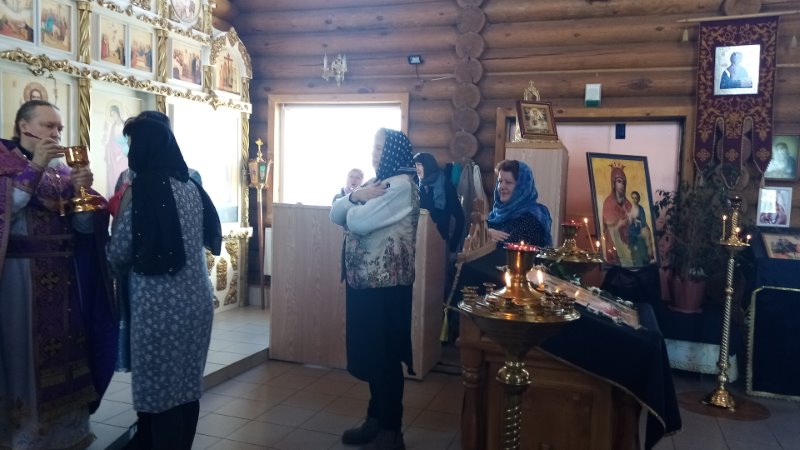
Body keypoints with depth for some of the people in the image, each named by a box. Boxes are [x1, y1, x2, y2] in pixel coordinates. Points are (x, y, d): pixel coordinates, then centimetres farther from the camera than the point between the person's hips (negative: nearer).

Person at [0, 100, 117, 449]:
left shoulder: (62, 169, 13)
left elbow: (85, 226, 6)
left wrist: (81, 191, -11)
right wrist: (34, 167, -18)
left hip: (63, 277, 5)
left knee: (64, 350, 8)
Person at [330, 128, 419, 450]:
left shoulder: (402, 186, -14)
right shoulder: (375, 183, 15)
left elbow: (357, 222, -21)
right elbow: (335, 214, 9)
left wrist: (356, 203, 0)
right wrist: (355, 195, -9)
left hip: (386, 284, -9)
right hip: (362, 280, 9)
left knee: (386, 355, 0)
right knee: (369, 353, 16)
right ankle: (376, 418, 31)